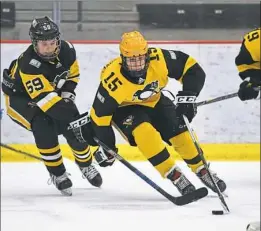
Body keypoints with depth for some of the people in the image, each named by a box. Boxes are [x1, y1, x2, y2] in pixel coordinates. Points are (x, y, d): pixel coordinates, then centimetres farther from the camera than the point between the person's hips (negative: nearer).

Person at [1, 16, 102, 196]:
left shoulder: (66, 50, -19)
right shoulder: (29, 64, -38)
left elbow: (72, 73, 3)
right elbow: (44, 97, -43)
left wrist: (67, 96, -10)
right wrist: (68, 114, -49)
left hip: (52, 92, 6)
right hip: (20, 98, -5)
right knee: (43, 125, -30)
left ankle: (86, 165, 25)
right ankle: (58, 174, -14)